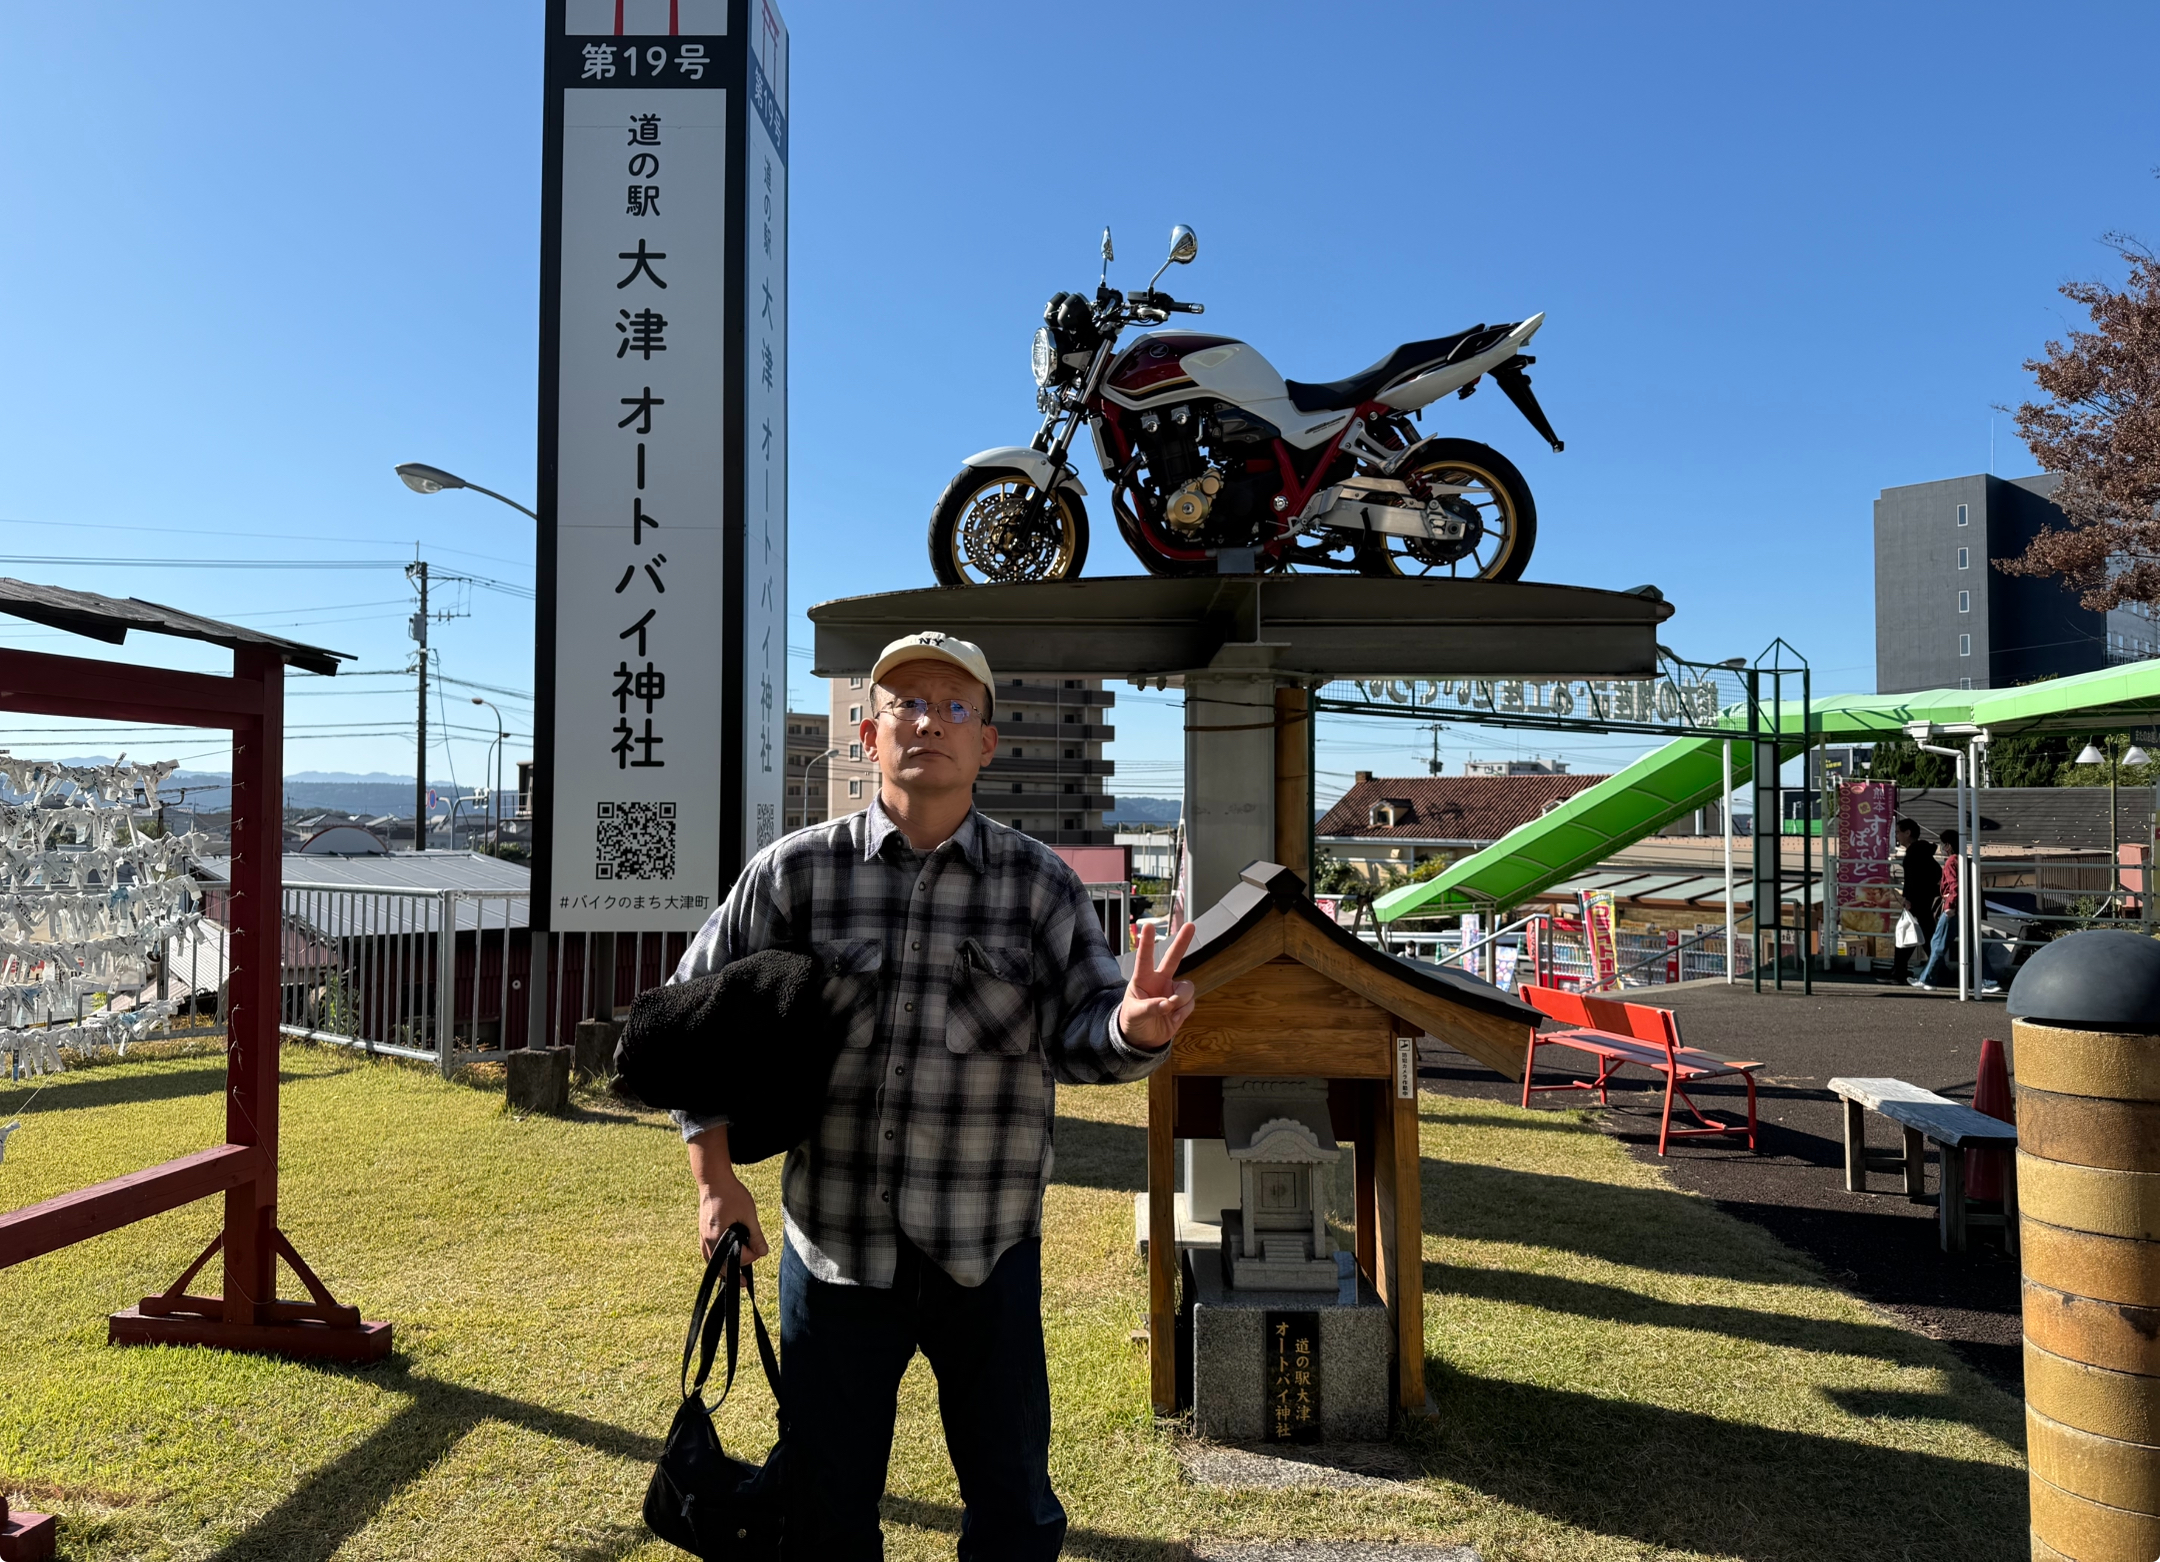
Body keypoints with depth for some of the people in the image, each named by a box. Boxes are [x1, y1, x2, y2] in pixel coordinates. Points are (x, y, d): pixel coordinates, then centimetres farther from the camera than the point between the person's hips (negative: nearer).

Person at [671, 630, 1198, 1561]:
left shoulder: (1039, 883, -1)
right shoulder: (795, 871, -2)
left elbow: (1080, 1030, -7)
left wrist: (1133, 1026, -31)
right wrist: (715, 1178, -1)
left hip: (989, 1253, 0)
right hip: (832, 1246, 0)